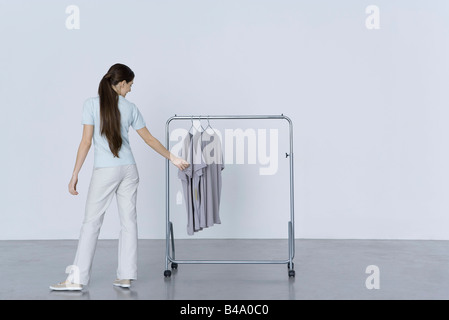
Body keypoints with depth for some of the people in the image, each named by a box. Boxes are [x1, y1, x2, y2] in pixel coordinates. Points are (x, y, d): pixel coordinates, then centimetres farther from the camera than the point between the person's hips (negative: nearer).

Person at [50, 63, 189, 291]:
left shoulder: (92, 104, -5)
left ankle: (78, 278, 2)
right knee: (128, 221, 7)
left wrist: (75, 175, -2)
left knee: (91, 222, 1)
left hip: (104, 171, -3)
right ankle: (126, 276, 8)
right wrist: (173, 158, 22)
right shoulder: (130, 108, 5)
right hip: (128, 170, 3)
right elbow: (149, 139, 11)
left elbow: (86, 142, -7)